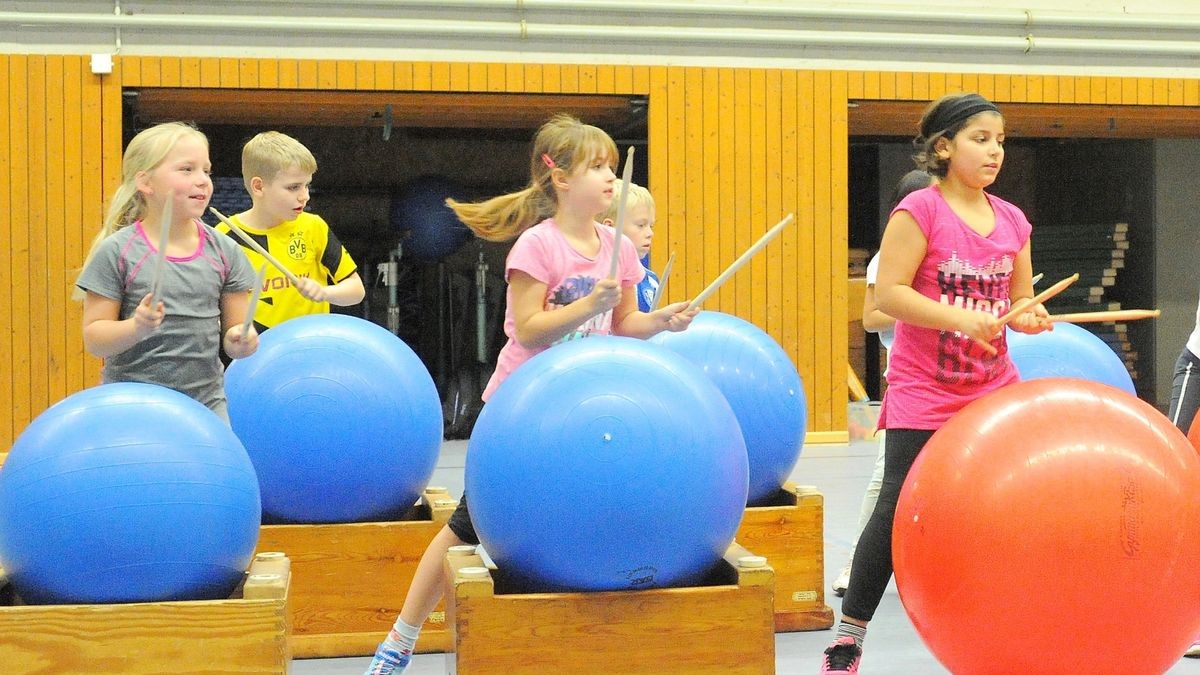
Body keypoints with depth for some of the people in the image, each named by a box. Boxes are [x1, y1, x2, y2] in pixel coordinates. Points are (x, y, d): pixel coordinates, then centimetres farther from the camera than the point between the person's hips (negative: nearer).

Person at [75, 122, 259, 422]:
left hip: (206, 401, 3)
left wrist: (240, 342, -14)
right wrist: (137, 328, -25)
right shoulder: (116, 252, -6)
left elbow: (235, 328, 8)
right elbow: (94, 339, -6)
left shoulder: (223, 251, 3)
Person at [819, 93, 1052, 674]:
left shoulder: (1011, 220, 7)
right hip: (923, 396, -5)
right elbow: (888, 293, -17)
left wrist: (1030, 317, -7)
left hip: (993, 390, 5)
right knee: (897, 513, -5)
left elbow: (1022, 296, 17)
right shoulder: (920, 211, -10)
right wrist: (961, 318, -25)